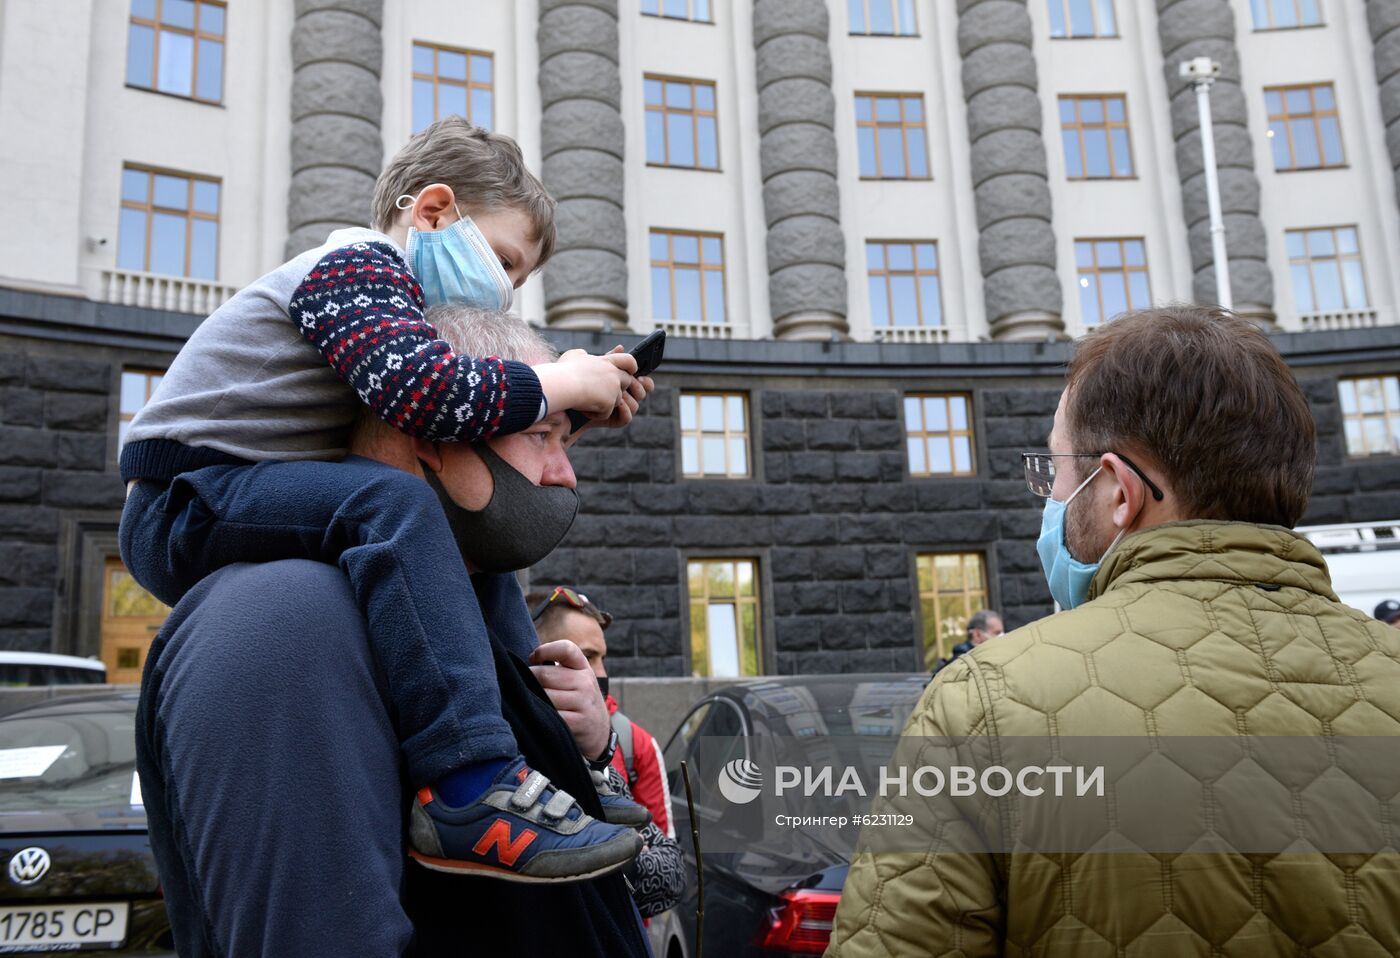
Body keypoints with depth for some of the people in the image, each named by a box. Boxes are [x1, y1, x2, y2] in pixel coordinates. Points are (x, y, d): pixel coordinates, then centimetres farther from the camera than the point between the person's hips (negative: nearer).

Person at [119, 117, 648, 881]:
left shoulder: (382, 290, 19)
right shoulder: (357, 264, -12)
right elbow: (425, 392, -31)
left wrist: (584, 401, 4)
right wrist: (560, 385, -18)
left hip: (220, 512, 10)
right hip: (185, 501, -10)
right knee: (394, 504, -34)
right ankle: (472, 793, -40)